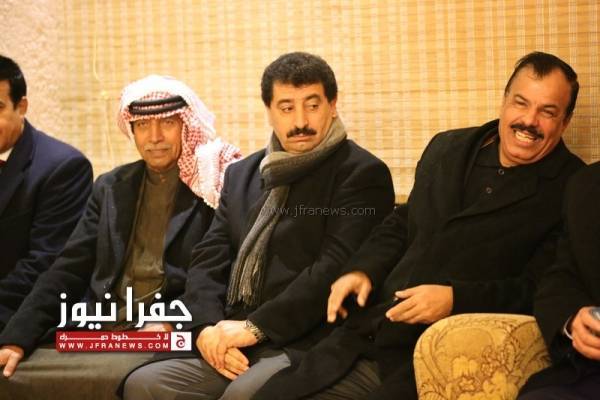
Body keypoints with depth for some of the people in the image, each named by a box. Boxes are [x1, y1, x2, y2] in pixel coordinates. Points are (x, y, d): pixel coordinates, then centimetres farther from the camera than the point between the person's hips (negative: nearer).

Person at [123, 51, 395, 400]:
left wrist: (255, 328, -16)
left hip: (307, 346, -6)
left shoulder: (362, 174, -2)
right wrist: (208, 328, -5)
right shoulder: (242, 175, 20)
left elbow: (336, 269, -13)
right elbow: (208, 260, 14)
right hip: (232, 345, 6)